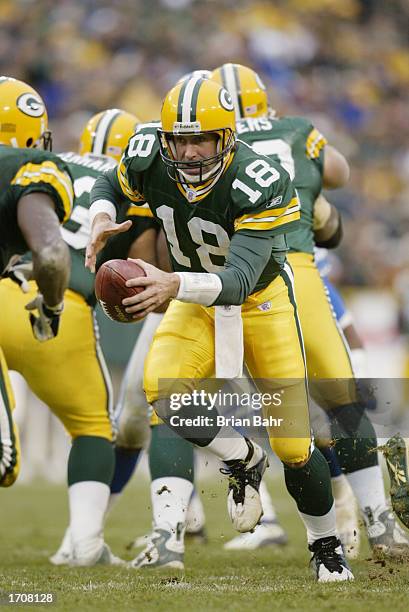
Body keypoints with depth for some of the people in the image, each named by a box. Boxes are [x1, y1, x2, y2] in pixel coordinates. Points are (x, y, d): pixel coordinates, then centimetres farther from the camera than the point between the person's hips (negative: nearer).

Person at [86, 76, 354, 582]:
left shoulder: (259, 184, -33)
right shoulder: (149, 158, -21)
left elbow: (239, 281, -41)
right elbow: (108, 186, 4)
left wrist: (174, 285, -58)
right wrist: (100, 222, -19)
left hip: (260, 298, -3)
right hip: (195, 299, 3)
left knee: (292, 445, -3)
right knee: (162, 387, -29)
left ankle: (326, 544, 25)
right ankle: (243, 461, 0)